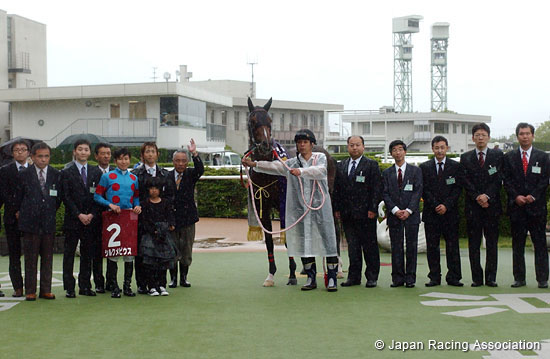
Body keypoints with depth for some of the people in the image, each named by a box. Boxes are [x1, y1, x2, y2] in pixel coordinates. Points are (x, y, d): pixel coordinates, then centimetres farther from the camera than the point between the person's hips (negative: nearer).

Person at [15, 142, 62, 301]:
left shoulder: (56, 175, 5)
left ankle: (46, 290, 14)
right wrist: (20, 212, 12)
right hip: (30, 222, -2)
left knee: (47, 258, 6)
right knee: (30, 258, 1)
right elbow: (18, 197, 9)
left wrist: (51, 213, 12)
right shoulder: (24, 175, 0)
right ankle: (30, 291, 8)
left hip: (48, 222, 2)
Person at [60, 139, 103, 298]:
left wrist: (92, 215, -6)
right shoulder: (67, 173, 1)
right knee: (69, 254, 0)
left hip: (91, 219, 3)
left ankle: (85, 286, 13)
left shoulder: (96, 172, 10)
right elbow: (66, 197, -4)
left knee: (87, 254, 6)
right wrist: (79, 215, -11)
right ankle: (69, 288, 5)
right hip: (72, 220, -3)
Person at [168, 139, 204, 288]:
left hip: (188, 217, 1)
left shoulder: (190, 174, 1)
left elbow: (200, 170, -20)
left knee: (187, 250, 7)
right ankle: (173, 278, 15)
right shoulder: (167, 176, -1)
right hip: (171, 218, -1)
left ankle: (184, 277, 19)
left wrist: (194, 153, -33)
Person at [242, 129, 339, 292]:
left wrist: (301, 171, -33)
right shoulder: (291, 163, 11)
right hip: (299, 209, 3)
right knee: (304, 243, 6)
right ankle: (311, 278, 17)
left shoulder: (320, 157, 3)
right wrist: (254, 164, -16)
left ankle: (332, 279, 3)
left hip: (320, 207, -3)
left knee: (327, 241, -3)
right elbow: (274, 166, -2)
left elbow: (321, 171, -18)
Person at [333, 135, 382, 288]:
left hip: (366, 213, -4)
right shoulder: (341, 166, 14)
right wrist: (337, 209, 7)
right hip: (347, 215, 4)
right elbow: (337, 189, 15)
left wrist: (373, 209, -11)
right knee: (352, 246, 7)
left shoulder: (371, 165, 0)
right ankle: (354, 276, 13)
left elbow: (377, 189, -5)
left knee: (369, 246, 1)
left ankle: (372, 277, 9)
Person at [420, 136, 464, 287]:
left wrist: (446, 205, -10)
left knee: (452, 246, 0)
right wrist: (436, 205, -9)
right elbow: (424, 189, 2)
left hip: (450, 212, -1)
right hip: (431, 212, 1)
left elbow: (458, 188, 0)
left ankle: (453, 277, 5)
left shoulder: (456, 166, 7)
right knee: (432, 246, 2)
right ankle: (434, 277, 7)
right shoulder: (424, 167, 8)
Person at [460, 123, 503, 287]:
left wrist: (487, 196, -12)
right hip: (472, 206, 0)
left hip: (492, 204, 0)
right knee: (473, 244, 1)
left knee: (492, 243, 2)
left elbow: (498, 179, 0)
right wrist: (477, 197, -11)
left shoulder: (497, 155, 7)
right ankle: (476, 278, 5)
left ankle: (491, 278, 7)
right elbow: (466, 181, 1)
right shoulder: (465, 158, 9)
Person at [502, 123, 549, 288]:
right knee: (517, 244, 3)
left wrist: (533, 196, -11)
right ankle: (519, 278, 9)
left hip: (536, 205, -1)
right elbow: (506, 180, 4)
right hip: (516, 206, 1)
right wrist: (516, 196, -10)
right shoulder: (509, 157, 9)